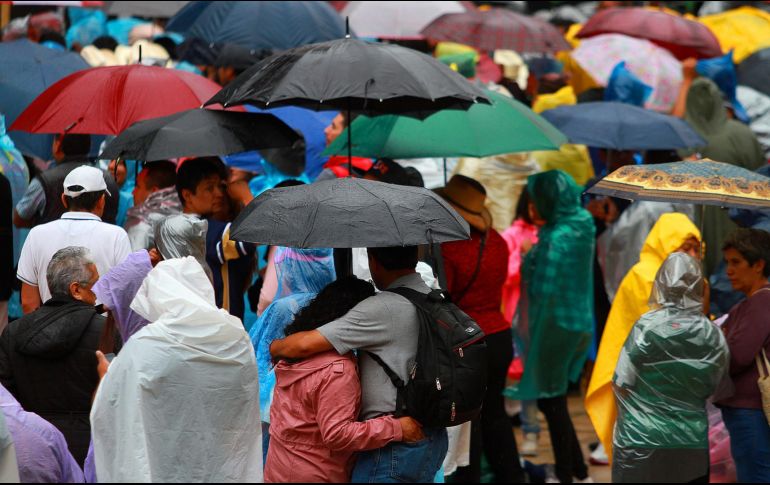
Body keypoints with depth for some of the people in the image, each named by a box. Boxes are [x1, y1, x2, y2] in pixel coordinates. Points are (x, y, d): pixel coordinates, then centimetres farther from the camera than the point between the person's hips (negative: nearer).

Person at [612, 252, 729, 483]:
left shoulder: (647, 327, -11)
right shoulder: (714, 336, 0)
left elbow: (621, 385, -6)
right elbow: (709, 389, 10)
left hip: (641, 444, -3)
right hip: (693, 446, 3)